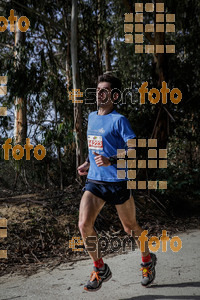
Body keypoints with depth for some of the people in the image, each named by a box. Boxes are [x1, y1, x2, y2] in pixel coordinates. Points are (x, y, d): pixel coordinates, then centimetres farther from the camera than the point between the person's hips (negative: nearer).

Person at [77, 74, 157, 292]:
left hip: (118, 181, -5)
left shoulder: (118, 120, -10)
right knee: (84, 224, -11)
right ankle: (100, 269, 10)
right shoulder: (91, 117, 12)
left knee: (130, 227, 11)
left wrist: (111, 161, -28)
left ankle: (148, 260, 40)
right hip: (94, 181, 5)